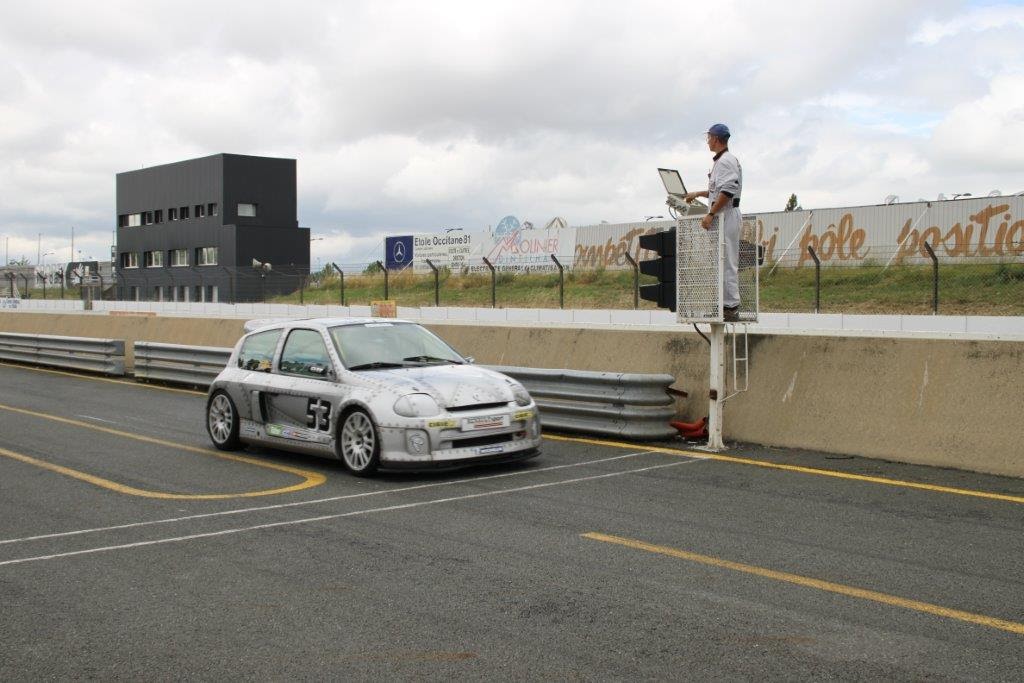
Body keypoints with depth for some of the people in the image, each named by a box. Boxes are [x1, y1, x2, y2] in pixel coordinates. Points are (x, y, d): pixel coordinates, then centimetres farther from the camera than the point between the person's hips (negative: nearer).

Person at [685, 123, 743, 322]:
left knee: (726, 262, -10)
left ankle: (731, 307, -10)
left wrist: (711, 214, -24)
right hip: (723, 217, 11)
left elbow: (728, 192, -23)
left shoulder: (726, 160, -13)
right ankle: (728, 305, 12)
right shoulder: (722, 160, 21)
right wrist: (698, 194, 33)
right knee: (725, 262, 10)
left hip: (725, 216, -11)